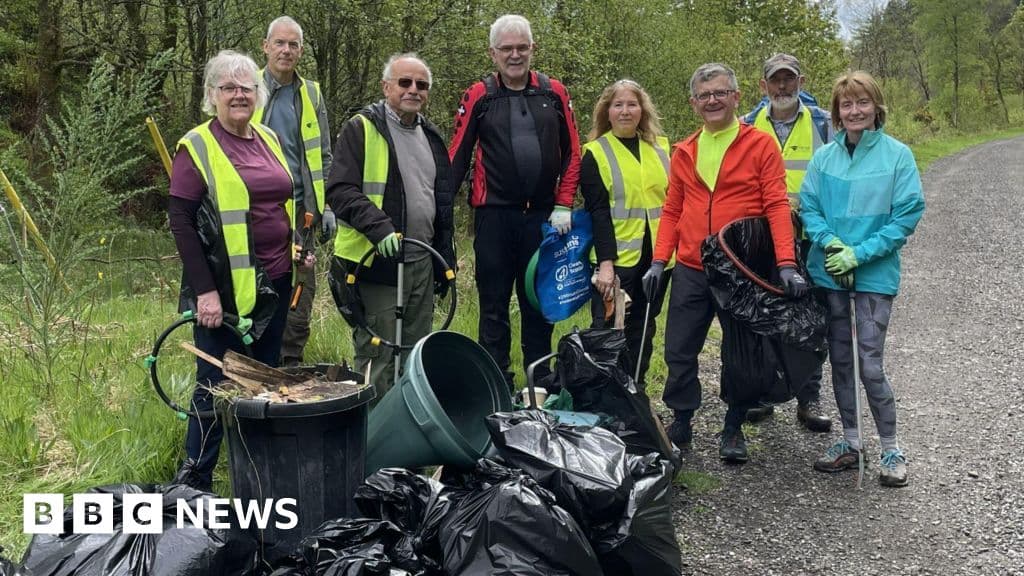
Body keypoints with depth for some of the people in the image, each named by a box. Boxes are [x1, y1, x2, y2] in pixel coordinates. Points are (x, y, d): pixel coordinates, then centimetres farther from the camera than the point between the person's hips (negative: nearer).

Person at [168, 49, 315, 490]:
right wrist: (204, 289, -18)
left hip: (274, 283, 7)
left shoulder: (269, 139, 12)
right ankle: (196, 482, 13)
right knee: (217, 384, -1)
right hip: (227, 287, -6)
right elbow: (180, 219, -13)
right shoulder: (197, 147, -8)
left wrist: (301, 247, 12)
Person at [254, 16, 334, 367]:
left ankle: (290, 367, 15)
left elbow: (324, 156, 13)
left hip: (299, 209, 3)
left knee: (301, 291, 4)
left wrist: (327, 206, 7)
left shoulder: (311, 95, 12)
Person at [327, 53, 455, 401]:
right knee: (378, 362, -3)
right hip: (375, 264, -7)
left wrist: (446, 260, 21)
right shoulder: (361, 128, -5)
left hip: (422, 264, 7)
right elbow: (340, 190, -14)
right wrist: (379, 228, -27)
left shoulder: (431, 136, 17)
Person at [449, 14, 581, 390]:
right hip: (494, 215, -2)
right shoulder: (479, 97, 1)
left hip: (543, 216, 2)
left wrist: (563, 205, 0)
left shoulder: (554, 93, 6)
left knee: (538, 303, 11)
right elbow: (457, 157, 0)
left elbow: (572, 153, 8)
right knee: (494, 305, 5)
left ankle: (541, 384, 23)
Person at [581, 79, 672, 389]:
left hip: (657, 256, 4)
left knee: (643, 331, 11)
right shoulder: (595, 154, -1)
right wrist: (605, 263, -16)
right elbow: (598, 212, -8)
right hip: (617, 259, -4)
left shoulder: (662, 147, 11)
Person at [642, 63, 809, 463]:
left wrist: (786, 264, -20)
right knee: (679, 351, 6)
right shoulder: (684, 152, 10)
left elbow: (777, 206, -10)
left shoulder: (760, 145, -3)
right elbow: (672, 211, 10)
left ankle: (733, 429, 24)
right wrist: (659, 260, -1)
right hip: (691, 271, 4)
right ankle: (681, 423, 23)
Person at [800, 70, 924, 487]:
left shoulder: (897, 154, -5)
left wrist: (860, 253, -15)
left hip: (875, 274, -4)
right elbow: (807, 207, 5)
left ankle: (891, 449, 12)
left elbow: (909, 214, -8)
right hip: (828, 272, 4)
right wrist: (829, 241, -14)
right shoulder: (824, 157, 4)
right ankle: (851, 441, 26)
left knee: (870, 366, -6)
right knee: (840, 360, 12)